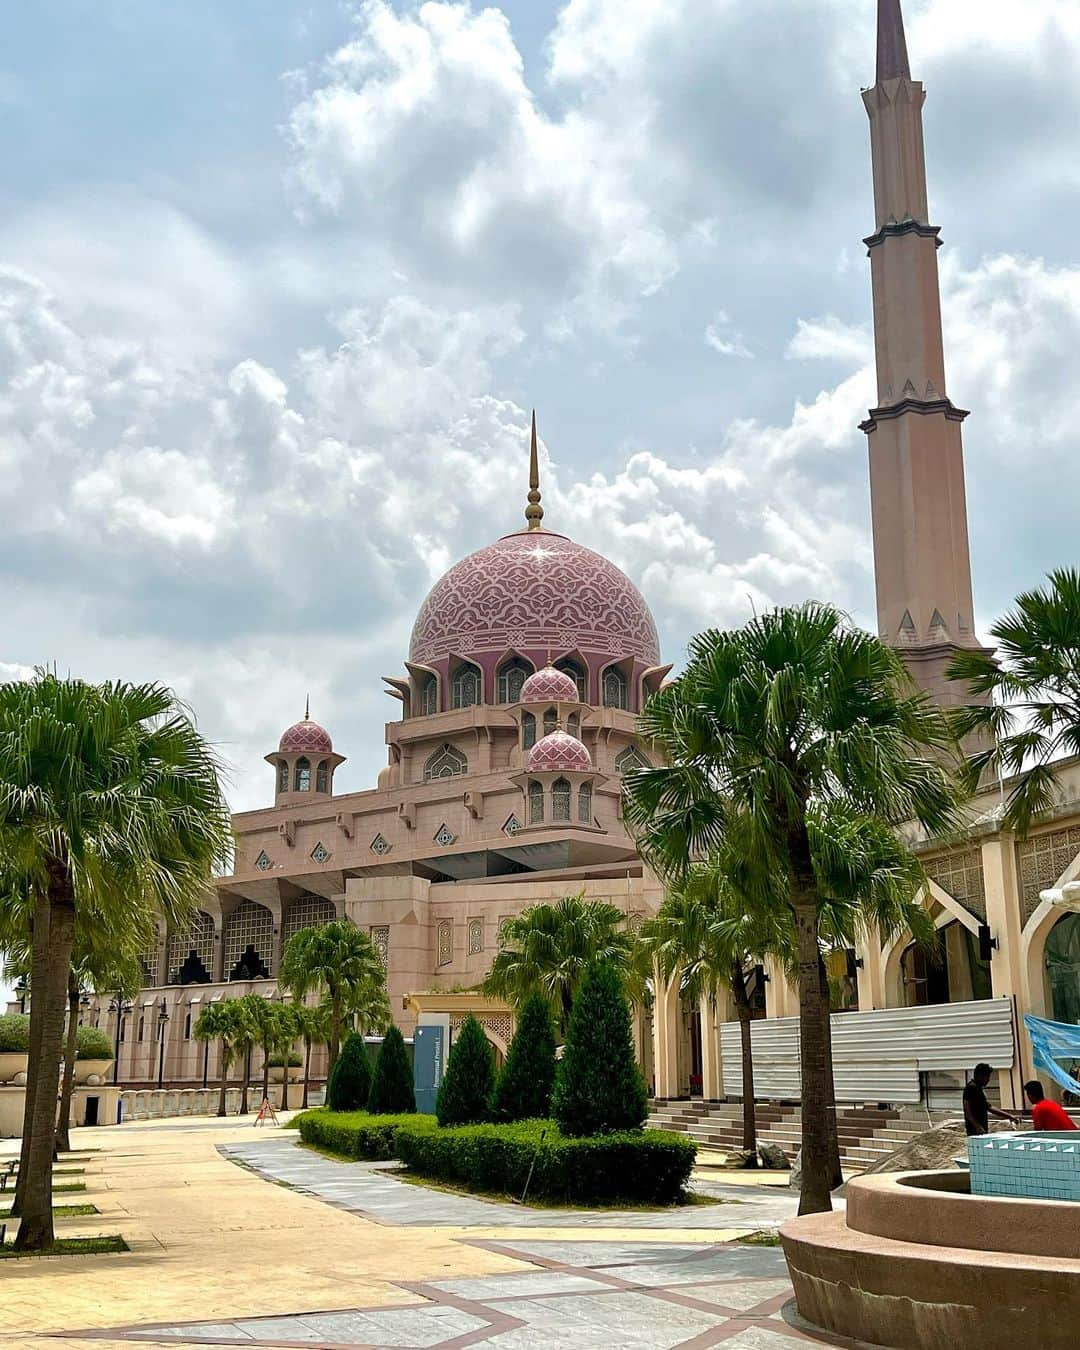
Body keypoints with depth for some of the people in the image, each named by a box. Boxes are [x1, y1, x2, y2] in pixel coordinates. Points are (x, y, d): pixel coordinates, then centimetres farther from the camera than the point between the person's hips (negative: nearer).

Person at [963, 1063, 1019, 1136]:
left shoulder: (980, 1088, 18)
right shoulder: (971, 1088, -11)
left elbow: (988, 1107, 23)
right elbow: (967, 1109, -18)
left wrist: (1008, 1116, 21)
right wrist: (977, 1126, -23)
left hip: (983, 1129, 10)